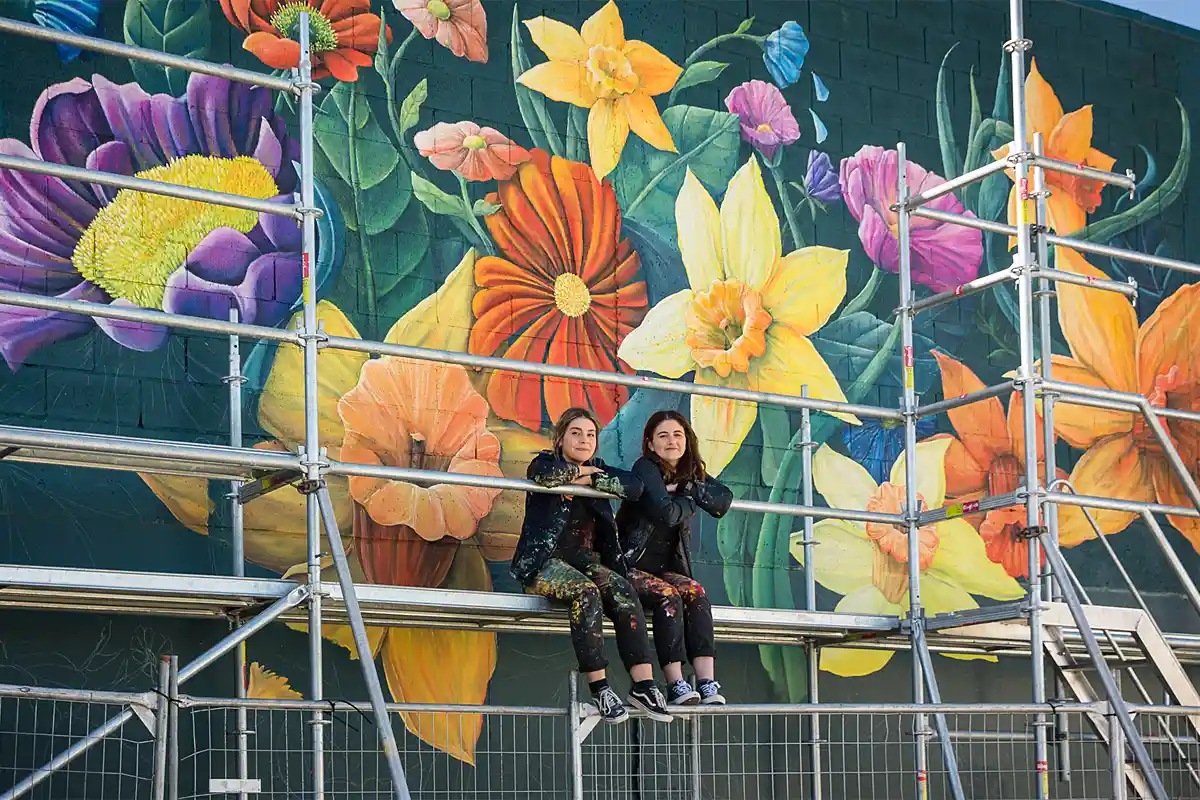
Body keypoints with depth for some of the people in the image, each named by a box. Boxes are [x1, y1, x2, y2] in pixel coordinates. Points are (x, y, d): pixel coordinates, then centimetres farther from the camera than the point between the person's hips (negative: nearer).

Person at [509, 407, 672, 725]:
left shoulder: (596, 469, 18)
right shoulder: (545, 462, 4)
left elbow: (635, 486, -2)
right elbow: (549, 474, -24)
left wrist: (589, 479, -8)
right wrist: (578, 471, -6)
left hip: (584, 560, 5)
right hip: (544, 561, -5)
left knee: (624, 591, -25)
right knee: (586, 592, -35)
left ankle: (643, 684, -32)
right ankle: (599, 689, -33)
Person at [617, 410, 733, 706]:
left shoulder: (692, 475, 14)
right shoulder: (646, 468, -6)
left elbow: (724, 501, -3)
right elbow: (666, 513, -21)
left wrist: (686, 488, -12)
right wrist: (689, 502, -2)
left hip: (667, 568, 6)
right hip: (631, 567, -5)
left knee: (696, 594, -23)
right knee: (668, 596, -31)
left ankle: (707, 682, -33)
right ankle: (676, 685, -33)